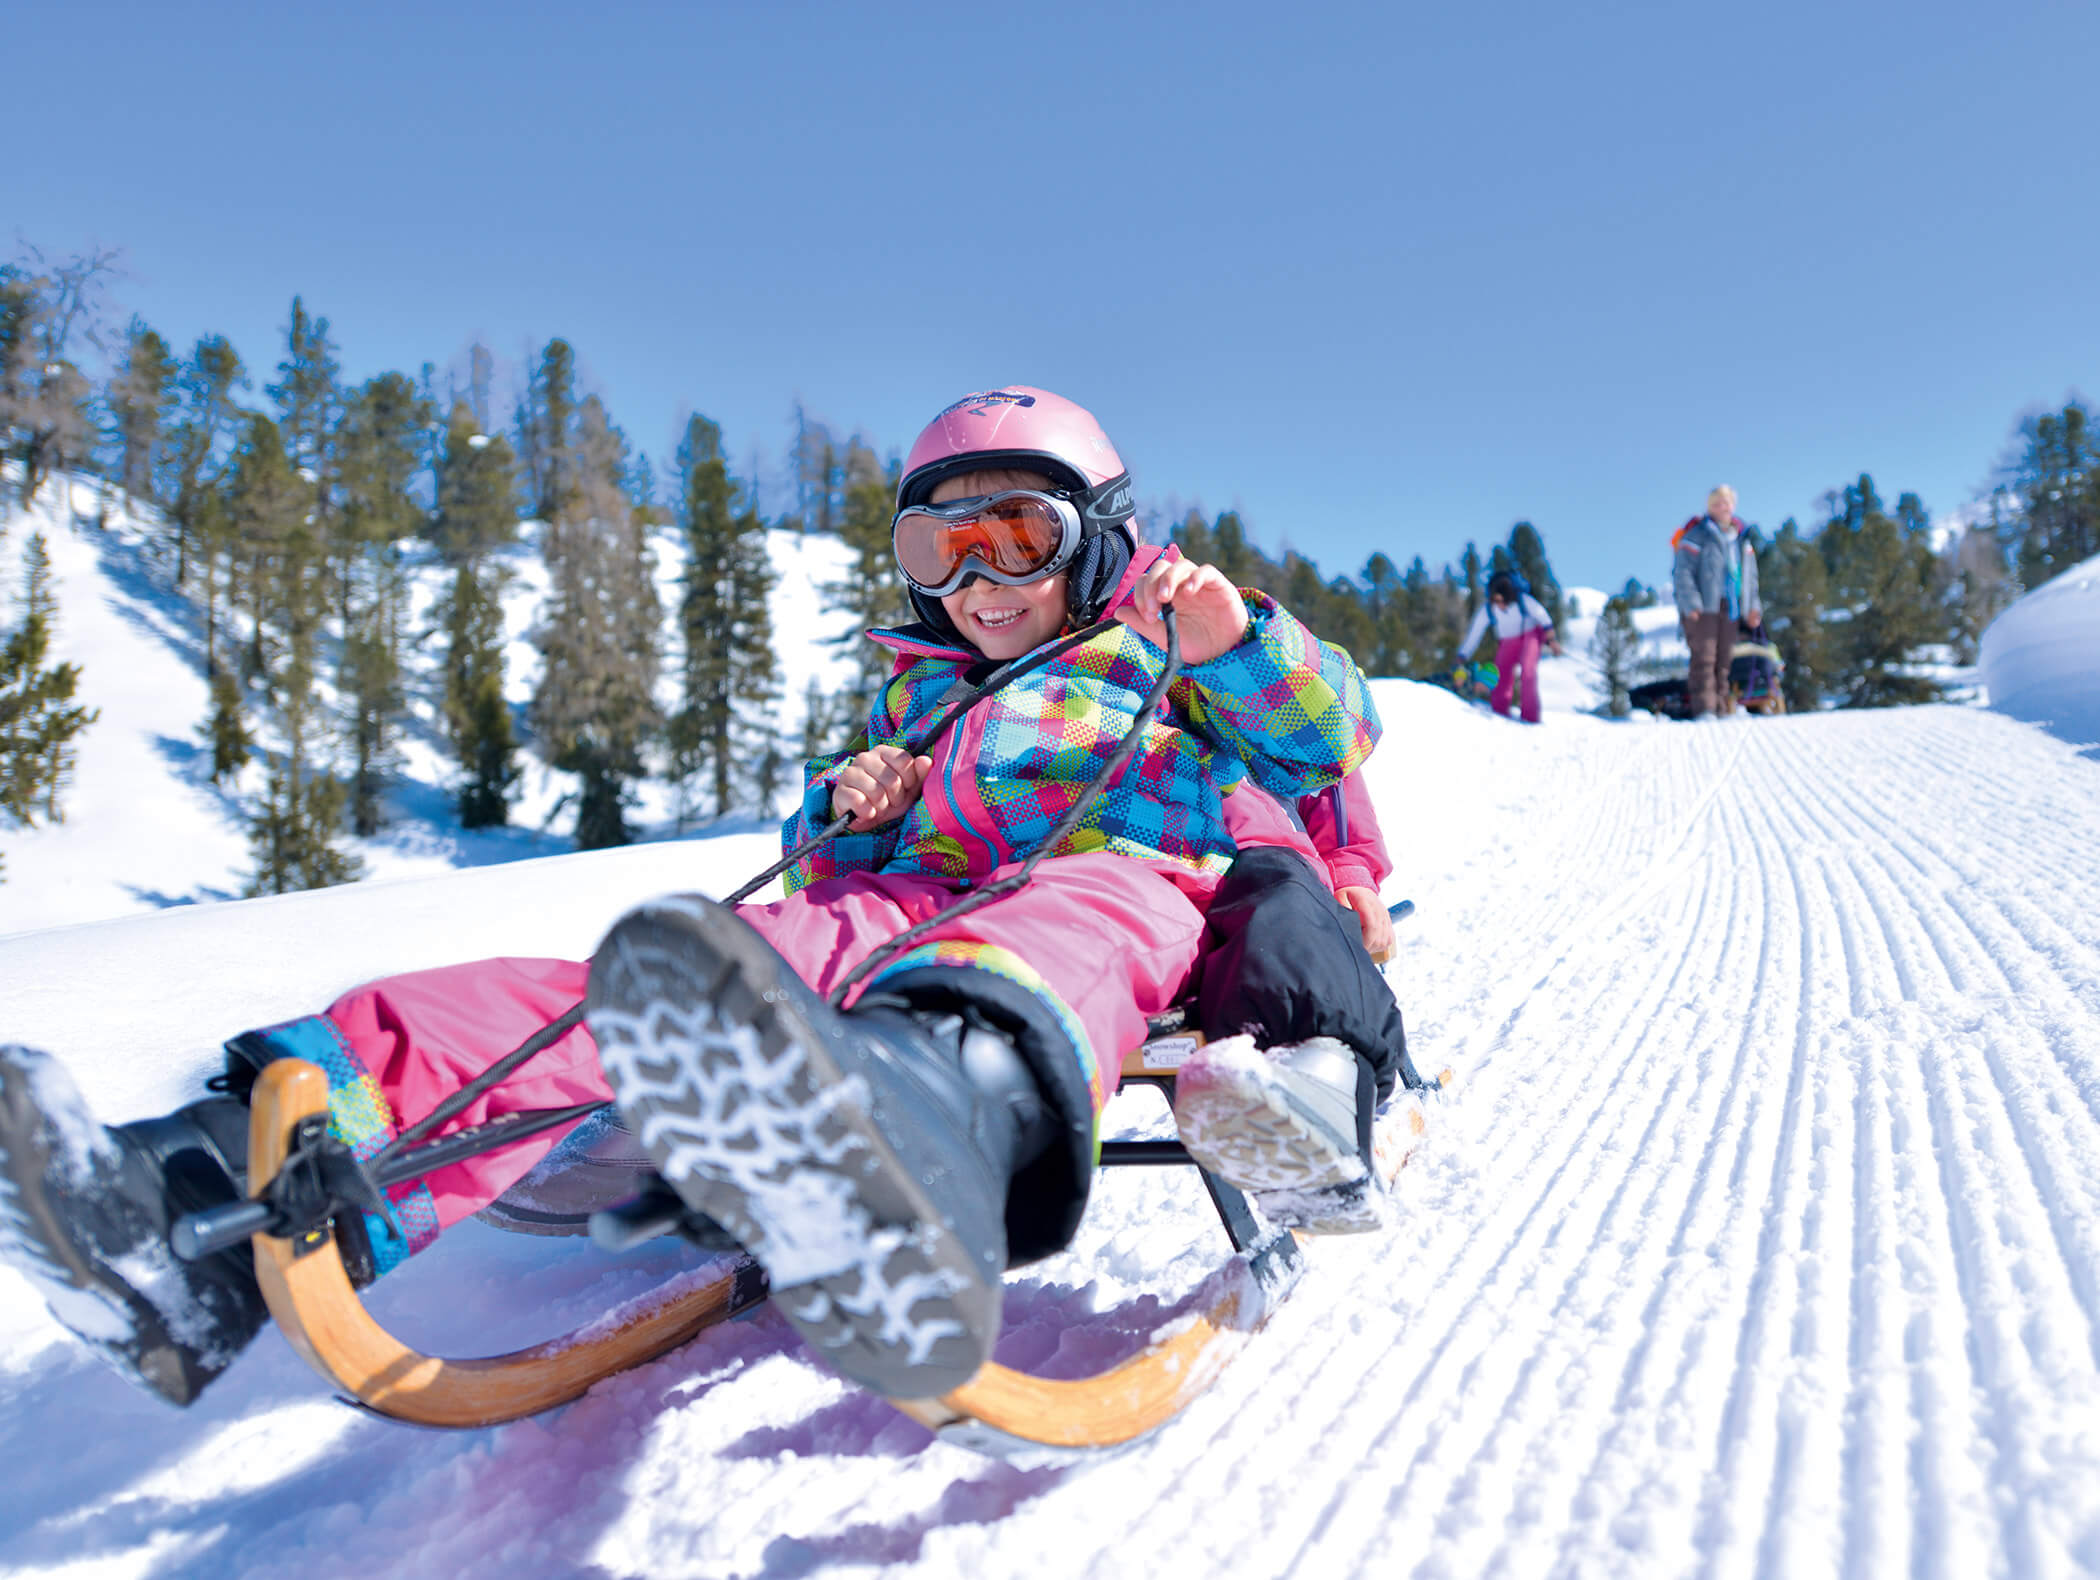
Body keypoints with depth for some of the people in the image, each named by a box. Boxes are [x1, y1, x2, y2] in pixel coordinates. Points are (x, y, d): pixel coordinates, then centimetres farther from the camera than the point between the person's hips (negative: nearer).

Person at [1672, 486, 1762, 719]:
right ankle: (1702, 708, -14)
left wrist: (1752, 606, 12)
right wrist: (1691, 604, -19)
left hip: (1729, 607, 6)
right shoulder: (1697, 535, -4)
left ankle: (1721, 707, 12)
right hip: (1702, 607, -6)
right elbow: (1682, 572, -10)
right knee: (1704, 657, -12)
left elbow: (1750, 575, 22)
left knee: (1724, 658, 7)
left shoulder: (1741, 537, 17)